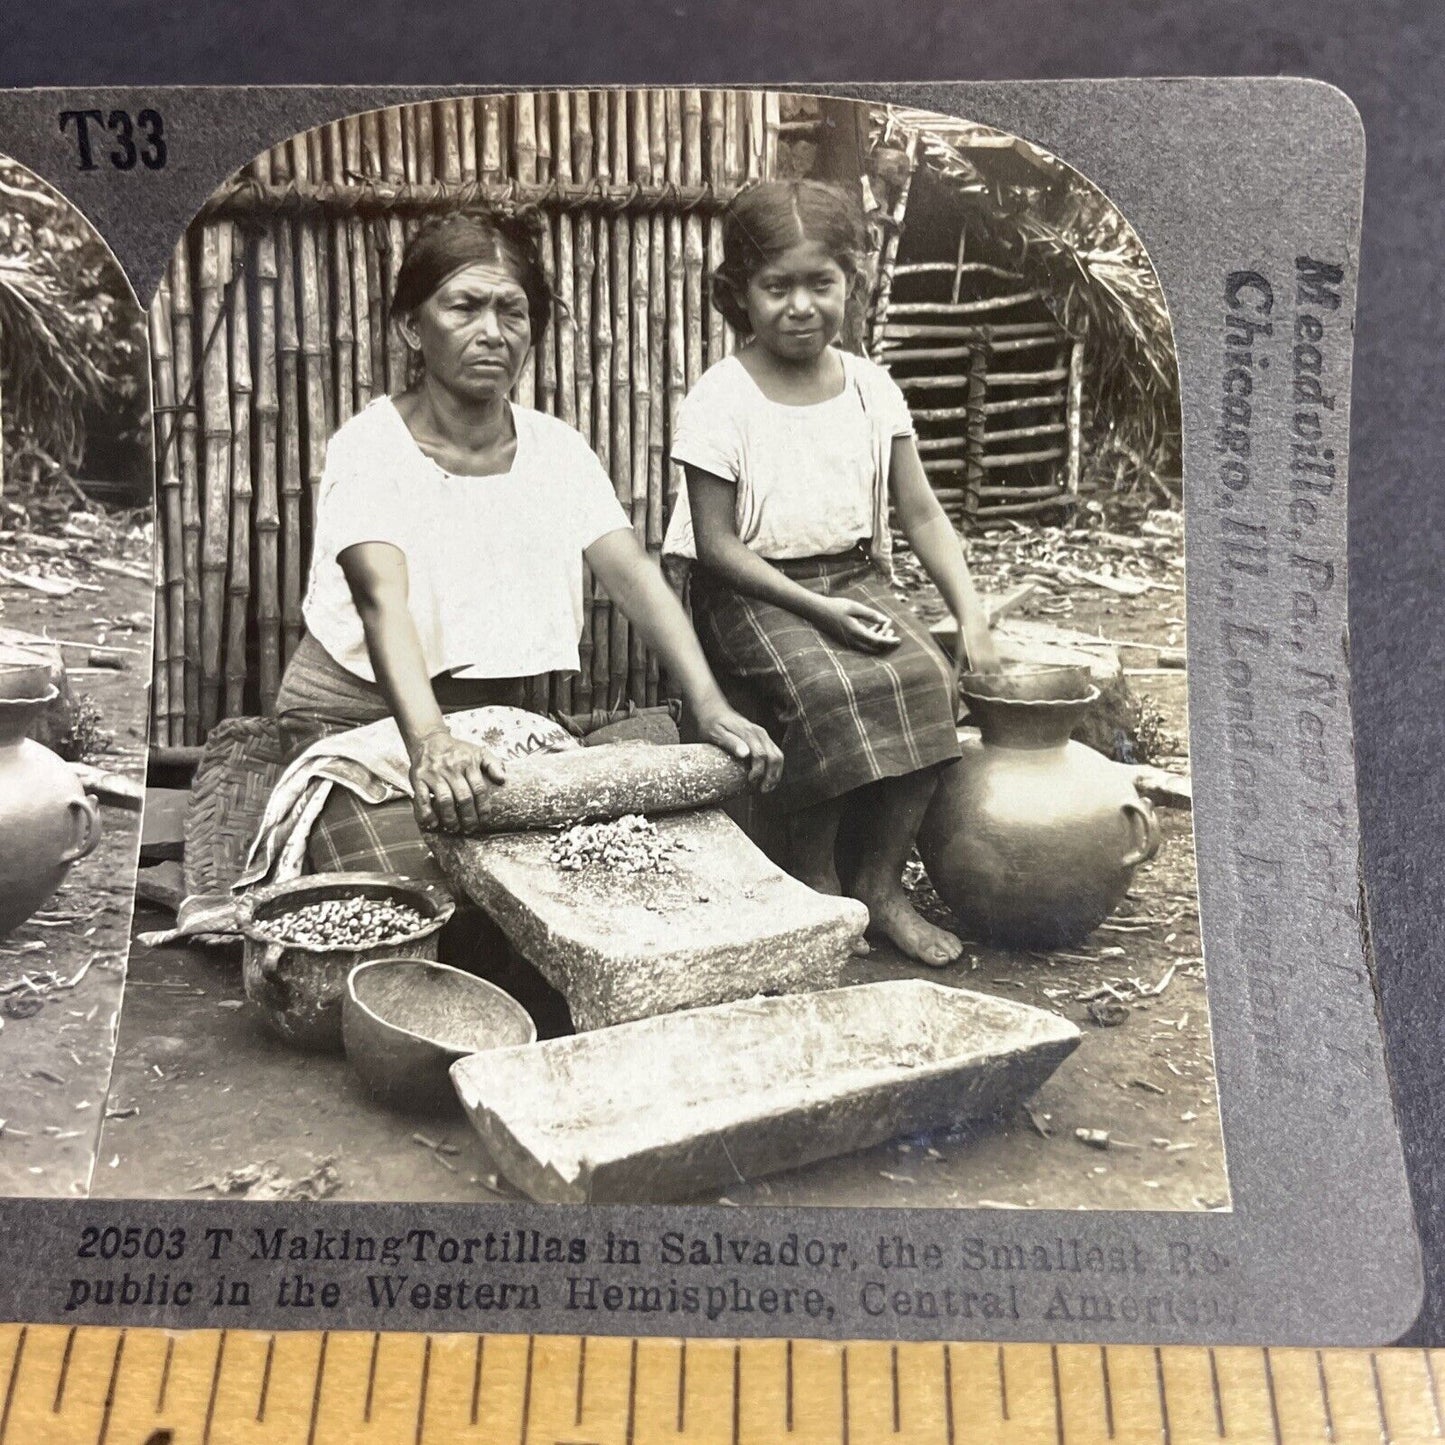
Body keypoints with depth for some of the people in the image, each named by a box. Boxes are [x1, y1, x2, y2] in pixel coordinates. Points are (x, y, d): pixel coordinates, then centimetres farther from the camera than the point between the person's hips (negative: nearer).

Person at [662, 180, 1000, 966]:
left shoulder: (871, 387, 6)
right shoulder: (721, 399, -8)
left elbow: (921, 515, 7)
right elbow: (716, 545, -10)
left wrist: (971, 616, -5)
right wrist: (815, 608, -19)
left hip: (853, 575, 4)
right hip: (751, 592, -4)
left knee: (924, 676, -23)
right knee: (829, 688, -31)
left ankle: (881, 883, -7)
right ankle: (814, 883, -8)